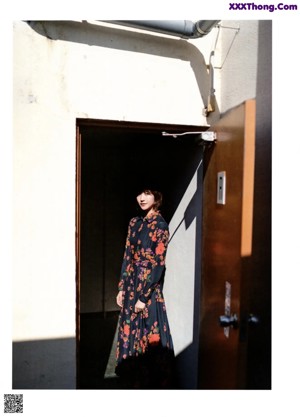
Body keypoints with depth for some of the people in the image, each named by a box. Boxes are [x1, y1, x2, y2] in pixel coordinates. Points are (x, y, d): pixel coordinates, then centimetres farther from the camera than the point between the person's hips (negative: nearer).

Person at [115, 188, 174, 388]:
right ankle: (136, 376, 37)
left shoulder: (160, 225, -13)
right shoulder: (135, 223, 7)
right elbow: (128, 257, 9)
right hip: (132, 284, 7)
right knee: (131, 330, 16)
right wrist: (122, 288, 7)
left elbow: (158, 264, -16)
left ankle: (152, 380, 24)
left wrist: (144, 295, -16)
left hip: (150, 287, -7)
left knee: (149, 333, 4)